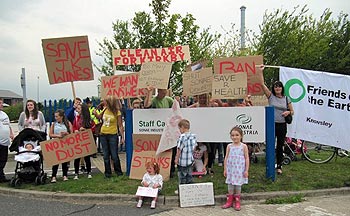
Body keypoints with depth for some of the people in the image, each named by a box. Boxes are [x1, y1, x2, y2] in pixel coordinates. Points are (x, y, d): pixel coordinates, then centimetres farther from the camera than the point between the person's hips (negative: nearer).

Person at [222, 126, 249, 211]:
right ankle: (229, 201, 20)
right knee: (230, 184, 8)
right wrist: (225, 169, 3)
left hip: (240, 169, -2)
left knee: (238, 184, 7)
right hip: (230, 169, 2)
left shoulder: (244, 146, -5)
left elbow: (247, 158, -3)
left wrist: (246, 170, -6)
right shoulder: (229, 146, 1)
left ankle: (237, 202, 20)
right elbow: (226, 158, 4)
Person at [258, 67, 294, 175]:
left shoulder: (286, 98, 8)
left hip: (282, 125, 2)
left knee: (280, 146, 10)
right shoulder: (271, 96, 1)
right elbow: (262, 84, -8)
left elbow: (292, 111, 14)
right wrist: (260, 71, -12)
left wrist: (288, 112, -10)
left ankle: (279, 166, 21)